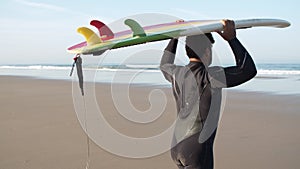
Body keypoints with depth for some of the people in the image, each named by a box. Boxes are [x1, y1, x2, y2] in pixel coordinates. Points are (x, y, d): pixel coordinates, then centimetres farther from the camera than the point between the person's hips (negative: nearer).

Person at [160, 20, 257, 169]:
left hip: (177, 148, 8)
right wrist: (232, 38, -15)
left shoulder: (177, 74, 2)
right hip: (196, 151, -8)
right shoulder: (209, 77, -19)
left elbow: (165, 65, 27)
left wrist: (175, 36, 29)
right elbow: (248, 70, -20)